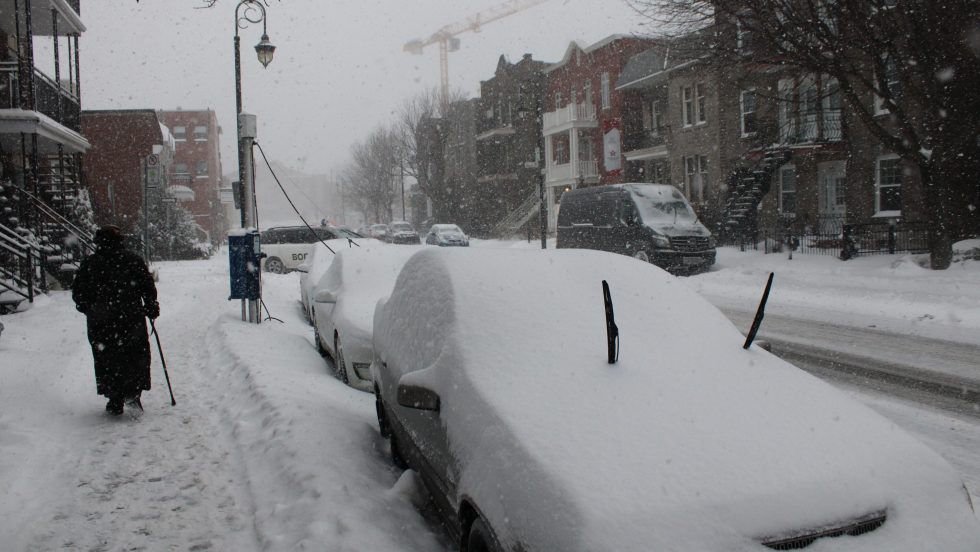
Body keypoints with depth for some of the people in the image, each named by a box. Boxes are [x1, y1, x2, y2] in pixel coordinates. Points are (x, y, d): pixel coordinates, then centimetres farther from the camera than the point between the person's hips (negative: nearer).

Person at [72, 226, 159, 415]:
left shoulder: (89, 264, 4)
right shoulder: (133, 259, 2)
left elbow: (78, 293, 7)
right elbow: (148, 286, 2)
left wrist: (90, 310, 22)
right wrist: (152, 307, 14)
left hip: (100, 322, 1)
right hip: (132, 319, -1)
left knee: (107, 359, 8)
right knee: (137, 355, 8)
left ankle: (115, 401, 7)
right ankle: (133, 392, -9)